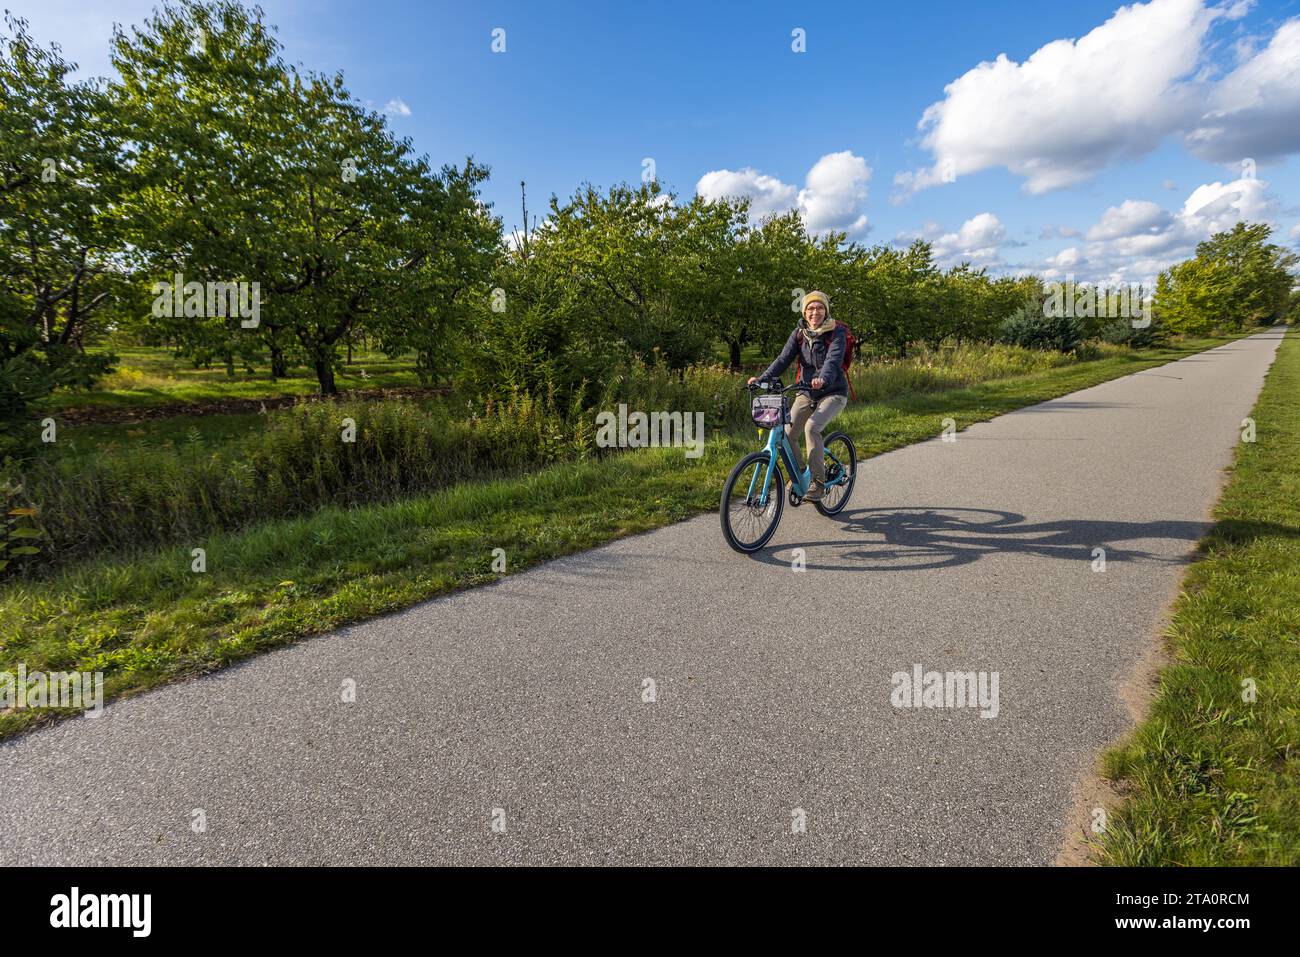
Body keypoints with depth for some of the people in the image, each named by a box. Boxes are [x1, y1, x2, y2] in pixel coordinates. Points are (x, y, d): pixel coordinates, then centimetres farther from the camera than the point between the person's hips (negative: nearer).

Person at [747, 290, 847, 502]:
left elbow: (833, 359, -27)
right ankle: (798, 473, 15)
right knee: (786, 433, -13)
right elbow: (784, 359, -7)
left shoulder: (836, 332, -11)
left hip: (832, 393, -4)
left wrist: (823, 379, -49)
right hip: (806, 393, 4)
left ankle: (818, 482, -18)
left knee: (812, 427, -30)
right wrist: (762, 378, -23)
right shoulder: (799, 333, 2)